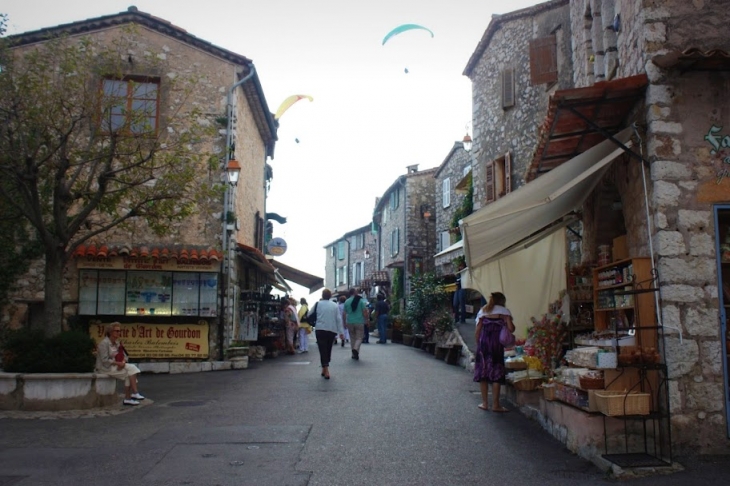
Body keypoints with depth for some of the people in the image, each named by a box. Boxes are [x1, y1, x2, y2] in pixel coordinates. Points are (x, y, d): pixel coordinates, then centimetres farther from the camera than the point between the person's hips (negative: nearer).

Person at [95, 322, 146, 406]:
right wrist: (118, 363, -22)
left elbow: (124, 355, 11)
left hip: (116, 366, 8)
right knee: (131, 369, -20)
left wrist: (123, 361, -11)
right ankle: (135, 393, -15)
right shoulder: (104, 343, -14)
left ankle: (128, 398, -18)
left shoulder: (117, 342, 11)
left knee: (130, 372, -16)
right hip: (106, 368, -8)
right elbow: (105, 360, -20)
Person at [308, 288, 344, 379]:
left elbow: (309, 315, 6)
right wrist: (341, 332, 2)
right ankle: (324, 369, 24)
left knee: (323, 350, -3)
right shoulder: (335, 305, 5)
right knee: (328, 350, 16)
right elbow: (339, 319, 1)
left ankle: (326, 370, -16)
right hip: (332, 330, 2)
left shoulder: (318, 304, 1)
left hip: (320, 330, -2)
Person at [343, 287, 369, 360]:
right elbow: (365, 312, -7)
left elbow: (345, 313, 5)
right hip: (359, 322, -3)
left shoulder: (347, 301, 3)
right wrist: (367, 319, 7)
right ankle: (356, 349, -24)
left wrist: (345, 322, 15)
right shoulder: (361, 300, -4)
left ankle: (354, 354, 16)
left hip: (350, 322, 3)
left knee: (352, 338, 14)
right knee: (359, 338, 3)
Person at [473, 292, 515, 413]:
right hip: (496, 343, -3)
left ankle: (484, 403, 11)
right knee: (496, 373, 2)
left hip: (483, 342, 3)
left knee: (482, 371, 8)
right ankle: (495, 404, 2)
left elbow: (477, 332, 7)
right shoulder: (504, 311, 6)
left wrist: (479, 344, 14)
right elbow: (511, 328, -6)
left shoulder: (483, 311, 14)